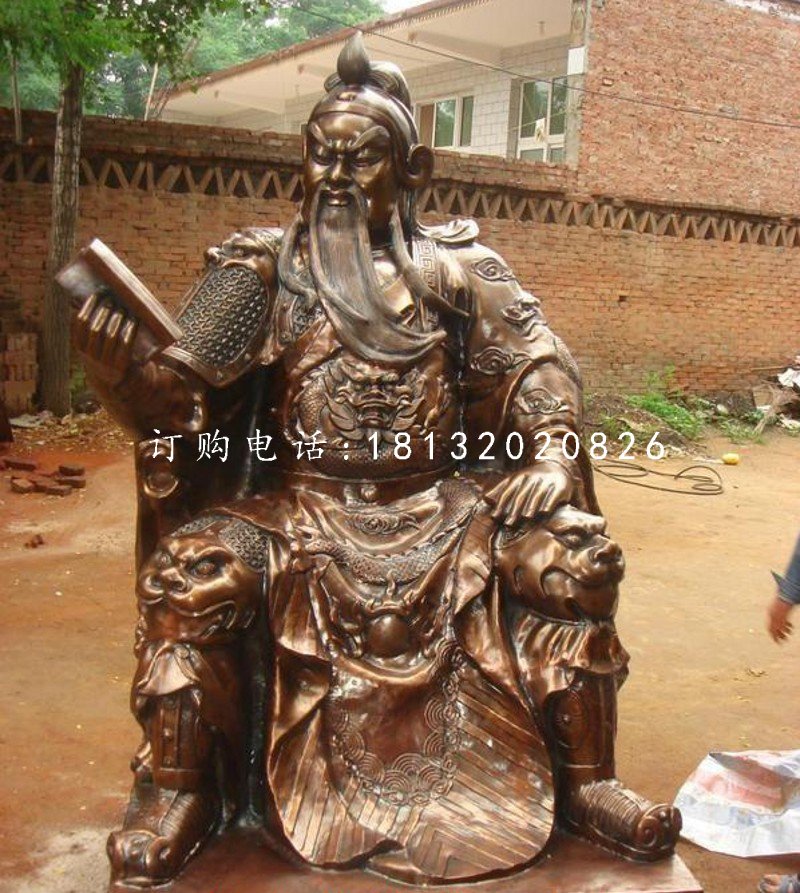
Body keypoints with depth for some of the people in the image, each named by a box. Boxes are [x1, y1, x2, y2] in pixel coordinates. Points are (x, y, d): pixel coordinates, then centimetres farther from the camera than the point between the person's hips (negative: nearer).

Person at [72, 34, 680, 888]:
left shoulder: (453, 265, 4)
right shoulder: (264, 268, 0)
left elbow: (540, 363, 5)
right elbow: (177, 389, -8)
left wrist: (553, 453, -13)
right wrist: (120, 373, -30)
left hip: (439, 505, 1)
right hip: (302, 507, -1)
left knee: (574, 556, -17)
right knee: (189, 568, -26)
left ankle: (586, 783, 2)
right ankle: (177, 793, -4)